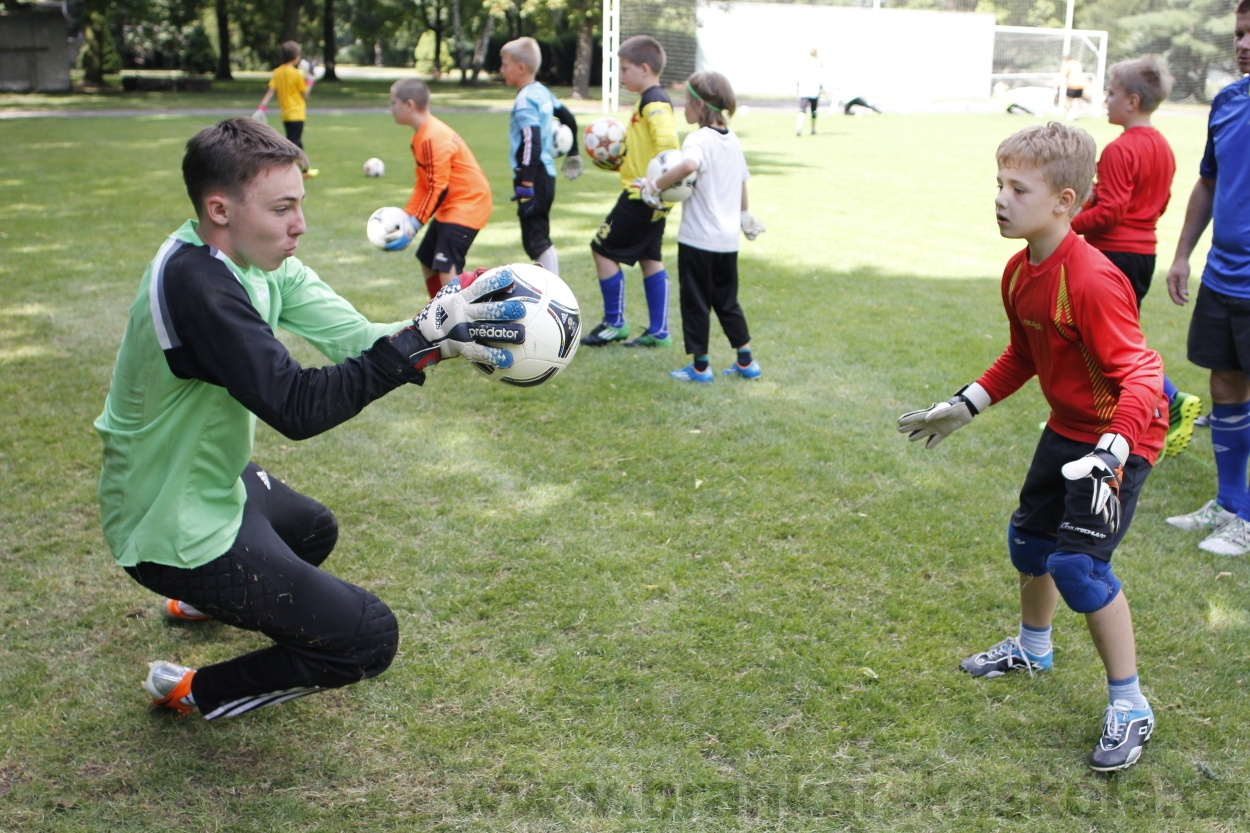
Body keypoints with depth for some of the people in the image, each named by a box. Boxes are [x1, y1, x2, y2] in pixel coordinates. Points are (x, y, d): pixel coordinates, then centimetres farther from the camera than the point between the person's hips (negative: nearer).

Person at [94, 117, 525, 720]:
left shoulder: (253, 258, -3)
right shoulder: (195, 286, -31)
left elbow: (353, 339, -11)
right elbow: (297, 407, -37)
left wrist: (445, 330, -26)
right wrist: (420, 340, -39)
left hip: (204, 482, 10)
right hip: (177, 531, -10)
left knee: (313, 530, 36)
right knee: (369, 638, -9)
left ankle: (205, 600, 55)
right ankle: (193, 693, 7)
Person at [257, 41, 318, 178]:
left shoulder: (276, 72, 4)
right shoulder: (297, 74, -13)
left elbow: (270, 91, -5)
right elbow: (304, 94, -7)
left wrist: (262, 107, -7)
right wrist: (309, 83, 8)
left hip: (285, 114, 7)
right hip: (297, 113, -7)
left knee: (297, 142, 18)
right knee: (293, 143, -8)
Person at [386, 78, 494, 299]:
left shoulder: (433, 138, -23)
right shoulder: (421, 136, 9)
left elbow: (438, 188, -24)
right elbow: (424, 183, 11)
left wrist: (414, 225, -23)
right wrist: (406, 217, 2)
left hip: (468, 204, -11)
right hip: (449, 207, 11)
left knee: (446, 268, -19)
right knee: (427, 261, 18)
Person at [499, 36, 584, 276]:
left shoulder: (525, 100, -14)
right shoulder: (542, 92, 12)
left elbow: (532, 144, -22)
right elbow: (568, 118, 24)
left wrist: (525, 185, -26)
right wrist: (572, 153, 38)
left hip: (534, 177, -10)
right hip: (547, 174, 10)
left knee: (535, 241, -8)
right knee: (541, 240, 17)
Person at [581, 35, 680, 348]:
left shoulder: (653, 102, -17)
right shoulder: (652, 99, 14)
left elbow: (667, 141, -32)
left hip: (641, 196, -10)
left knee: (603, 250, -1)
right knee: (649, 258, 12)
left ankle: (614, 323, 8)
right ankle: (658, 332, 16)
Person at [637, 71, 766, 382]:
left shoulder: (699, 139, -16)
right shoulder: (734, 140, 8)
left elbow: (689, 165, -39)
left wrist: (657, 186, -27)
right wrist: (744, 215, 36)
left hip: (698, 237, -7)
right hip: (729, 238, 7)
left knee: (695, 302, 5)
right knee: (727, 301, 18)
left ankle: (700, 366, 12)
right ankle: (746, 361, 21)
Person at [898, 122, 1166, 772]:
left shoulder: (1093, 282, -30)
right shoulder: (1019, 272, -2)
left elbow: (1140, 373, -31)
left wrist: (1112, 453, -44)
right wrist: (963, 407, 10)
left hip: (1120, 436, -9)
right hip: (1067, 428, 9)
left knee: (1078, 561, -15)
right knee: (1029, 536, 19)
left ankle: (1130, 707, 3)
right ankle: (1033, 648, 46)